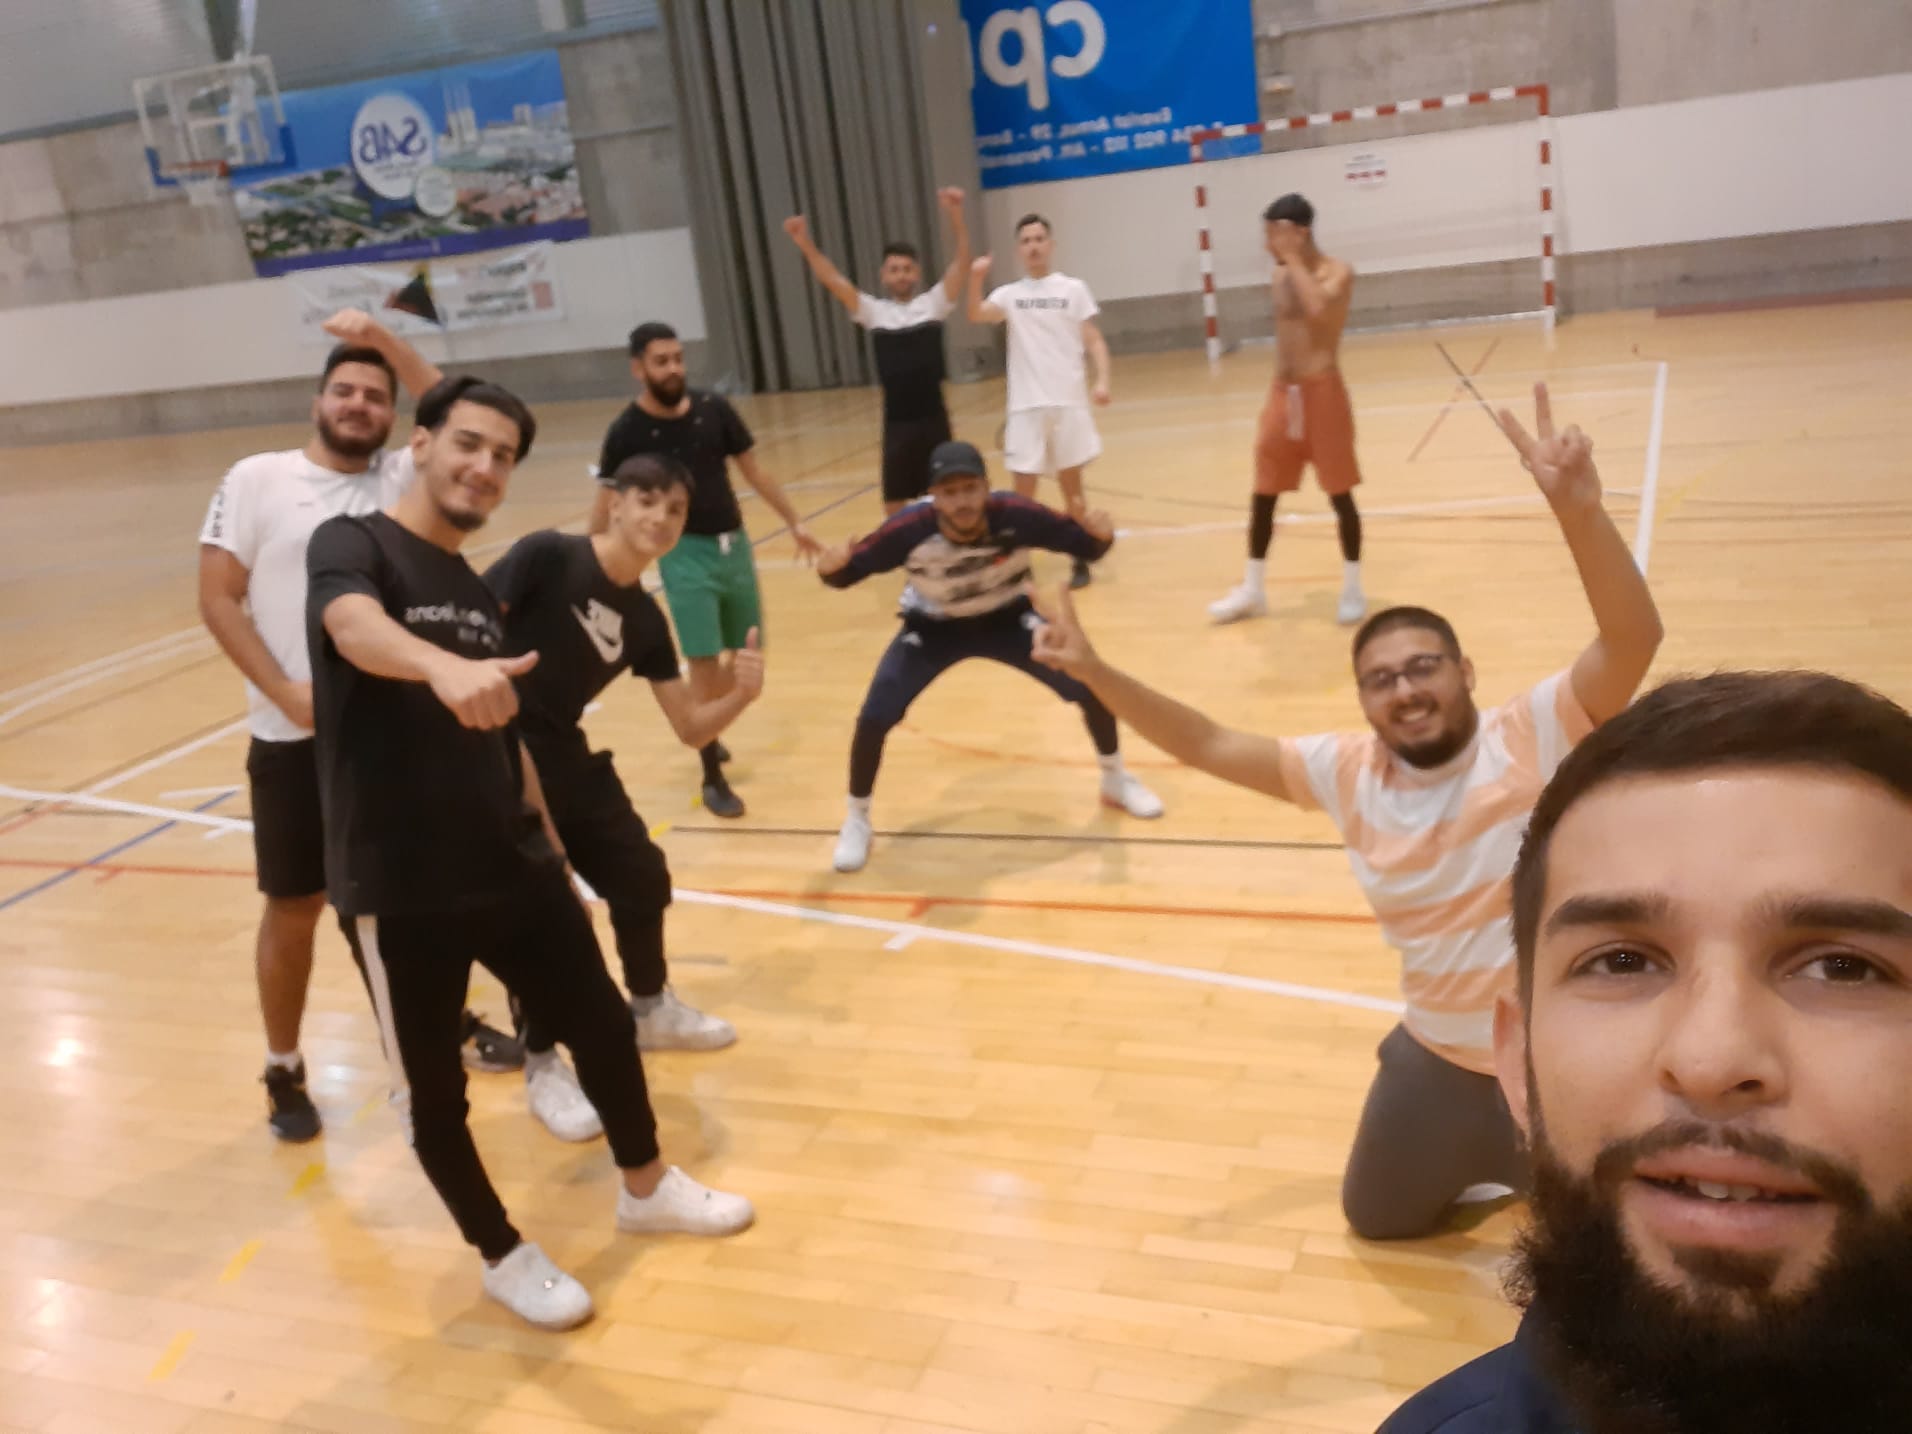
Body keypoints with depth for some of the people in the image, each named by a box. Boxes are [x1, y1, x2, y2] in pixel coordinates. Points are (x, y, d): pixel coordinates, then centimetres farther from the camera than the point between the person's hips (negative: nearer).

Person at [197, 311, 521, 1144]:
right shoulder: (256, 480, -2)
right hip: (296, 736, -2)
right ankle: (283, 1072, 26)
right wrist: (284, 690, -15)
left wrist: (387, 343, -16)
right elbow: (217, 599, -6)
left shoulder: (402, 479, 4)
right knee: (294, 909, 8)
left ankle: (454, 1021, 37)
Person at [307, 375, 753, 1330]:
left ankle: (647, 1189, 39)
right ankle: (503, 1256, 30)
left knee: (602, 1026, 14)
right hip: (398, 888, -6)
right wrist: (445, 669, -56)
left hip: (511, 866, 7)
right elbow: (354, 625, -35)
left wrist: (543, 836, 22)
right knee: (433, 1089, 7)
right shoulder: (351, 546, -10)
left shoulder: (479, 594, 12)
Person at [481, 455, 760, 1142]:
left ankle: (650, 1010, 40)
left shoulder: (644, 619, 4)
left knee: (643, 878, 14)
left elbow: (690, 727, 4)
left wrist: (742, 693, -14)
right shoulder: (548, 557, -15)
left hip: (565, 758, 8)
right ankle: (542, 1067, 16)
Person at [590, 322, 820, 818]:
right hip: (684, 553, -4)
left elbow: (753, 469, 9)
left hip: (735, 543, 5)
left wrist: (794, 522, 10)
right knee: (704, 663, -8)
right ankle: (713, 779, 4)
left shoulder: (714, 409, -1)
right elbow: (604, 504, -3)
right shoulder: (627, 432, -10)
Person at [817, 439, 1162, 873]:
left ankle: (1115, 780, 21)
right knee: (873, 719, -15)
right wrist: (833, 567, -45)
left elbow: (1082, 545, -19)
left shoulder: (1016, 515, -32)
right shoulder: (909, 529, -33)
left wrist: (1099, 535, -43)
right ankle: (857, 818, 12)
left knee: (1093, 686, -9)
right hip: (933, 628, -1)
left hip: (1006, 618, 1)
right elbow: (851, 570, -21)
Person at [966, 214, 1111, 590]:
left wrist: (1102, 380, -13)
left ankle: (1080, 561, 20)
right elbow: (977, 316, -12)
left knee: (1071, 486, 9)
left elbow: (1094, 340, 2)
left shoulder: (1073, 289, 4)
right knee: (1024, 490, 0)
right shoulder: (1009, 294, 6)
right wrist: (976, 278, -28)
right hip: (1026, 406, 0)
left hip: (1068, 402, 0)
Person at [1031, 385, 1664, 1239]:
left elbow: (1634, 640, -36)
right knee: (1375, 1219, 24)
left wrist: (1578, 509, -51)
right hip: (1439, 1060, 5)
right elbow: (1210, 746, -3)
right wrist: (1093, 672, -11)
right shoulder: (1348, 773, -8)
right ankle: (1484, 1158, 48)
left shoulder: (1534, 737, -21)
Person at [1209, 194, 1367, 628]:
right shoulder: (1280, 276, 10)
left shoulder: (1337, 271, -9)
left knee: (1339, 492, 2)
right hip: (1283, 393, 6)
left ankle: (1353, 587, 14)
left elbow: (1319, 310, -29)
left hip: (1322, 391, -6)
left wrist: (1293, 258, -22)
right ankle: (1253, 590, 18)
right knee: (1262, 494, 7)